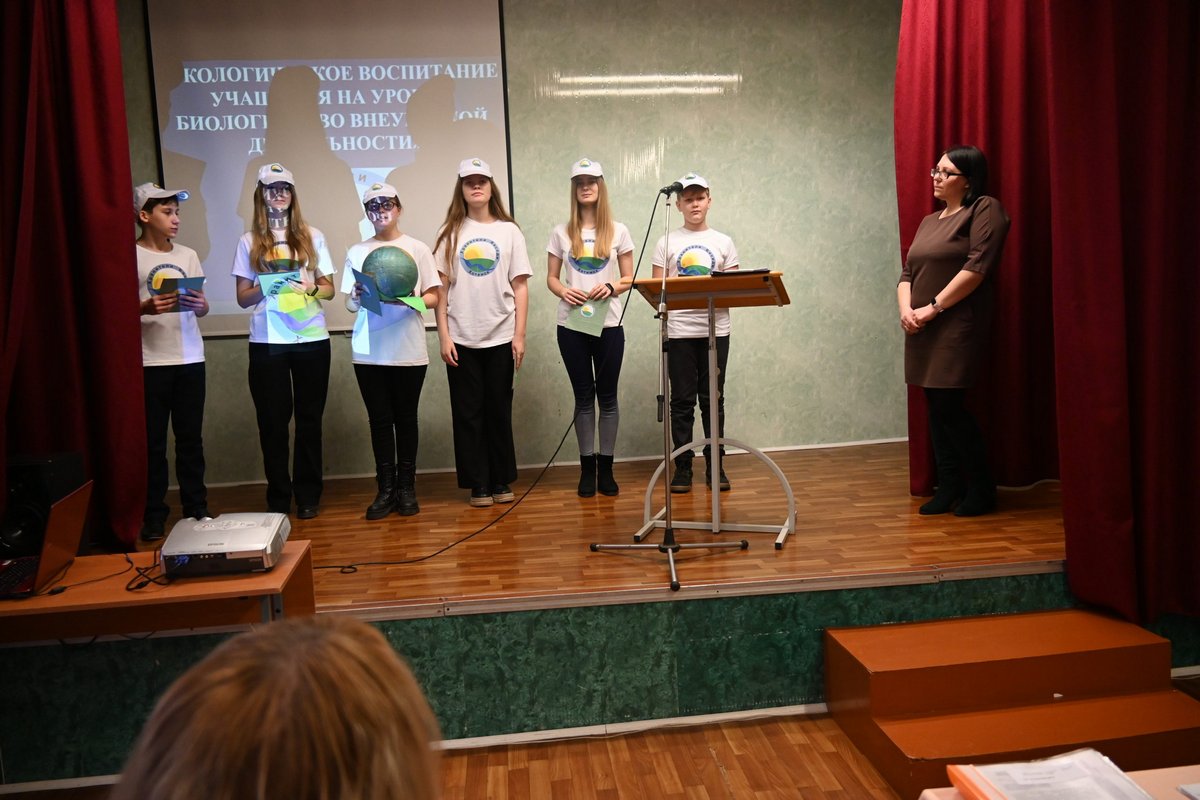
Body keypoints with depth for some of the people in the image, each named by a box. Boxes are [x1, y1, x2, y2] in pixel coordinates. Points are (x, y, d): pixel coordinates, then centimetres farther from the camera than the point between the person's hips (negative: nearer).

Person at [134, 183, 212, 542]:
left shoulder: (188, 255, 11)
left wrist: (199, 304, -10)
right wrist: (145, 308, -21)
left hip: (190, 358, 4)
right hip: (149, 361, -3)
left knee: (191, 438, 8)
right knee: (153, 441, 2)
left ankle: (196, 508, 16)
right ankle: (153, 516, 10)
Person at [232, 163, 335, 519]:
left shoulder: (312, 236, 9)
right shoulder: (250, 241, 7)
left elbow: (329, 289, 9)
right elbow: (243, 298, 5)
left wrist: (311, 288, -13)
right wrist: (266, 289, -15)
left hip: (311, 338, 1)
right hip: (267, 342, 0)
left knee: (309, 418, 5)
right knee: (273, 420, 2)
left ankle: (308, 495, 15)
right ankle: (278, 498, 12)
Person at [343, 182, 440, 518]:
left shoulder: (418, 249, 5)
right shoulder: (357, 252, 11)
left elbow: (433, 296, 4)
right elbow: (349, 303, 11)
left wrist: (410, 302, -15)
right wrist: (356, 298, -11)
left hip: (408, 350, -2)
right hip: (369, 351, 2)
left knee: (406, 418, 4)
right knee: (380, 420, 3)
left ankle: (406, 487, 14)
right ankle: (386, 489, 11)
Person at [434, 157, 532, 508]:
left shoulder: (509, 231, 6)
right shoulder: (450, 233, 6)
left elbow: (520, 286, 3)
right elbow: (441, 288, 3)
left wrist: (519, 335, -3)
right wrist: (444, 336, -4)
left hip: (500, 337, 0)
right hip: (461, 338, 0)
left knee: (499, 410, 7)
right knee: (468, 412, 4)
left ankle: (501, 481, 19)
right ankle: (478, 484, 13)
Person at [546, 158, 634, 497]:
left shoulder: (617, 231, 5)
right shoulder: (561, 233, 6)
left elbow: (628, 279, 5)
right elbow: (551, 278, 8)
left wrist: (611, 288, -15)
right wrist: (563, 292, -14)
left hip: (608, 324, 0)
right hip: (571, 324, 0)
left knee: (607, 396, 4)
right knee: (584, 396, 6)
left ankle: (606, 466, 14)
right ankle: (587, 467, 14)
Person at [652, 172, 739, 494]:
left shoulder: (723, 242, 9)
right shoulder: (666, 243, 6)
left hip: (715, 329, 1)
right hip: (679, 331, -1)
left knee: (713, 399, 6)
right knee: (682, 401, 2)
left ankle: (715, 465, 15)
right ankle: (682, 467, 10)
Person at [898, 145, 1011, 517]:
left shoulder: (984, 210, -2)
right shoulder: (929, 221, 21)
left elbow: (977, 267, -14)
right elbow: (908, 272, 17)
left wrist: (933, 308, -16)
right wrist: (906, 309, -3)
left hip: (957, 326, -7)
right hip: (922, 329, 7)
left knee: (949, 406, -10)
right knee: (935, 407, 7)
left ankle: (981, 487, 5)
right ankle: (949, 486, 15)